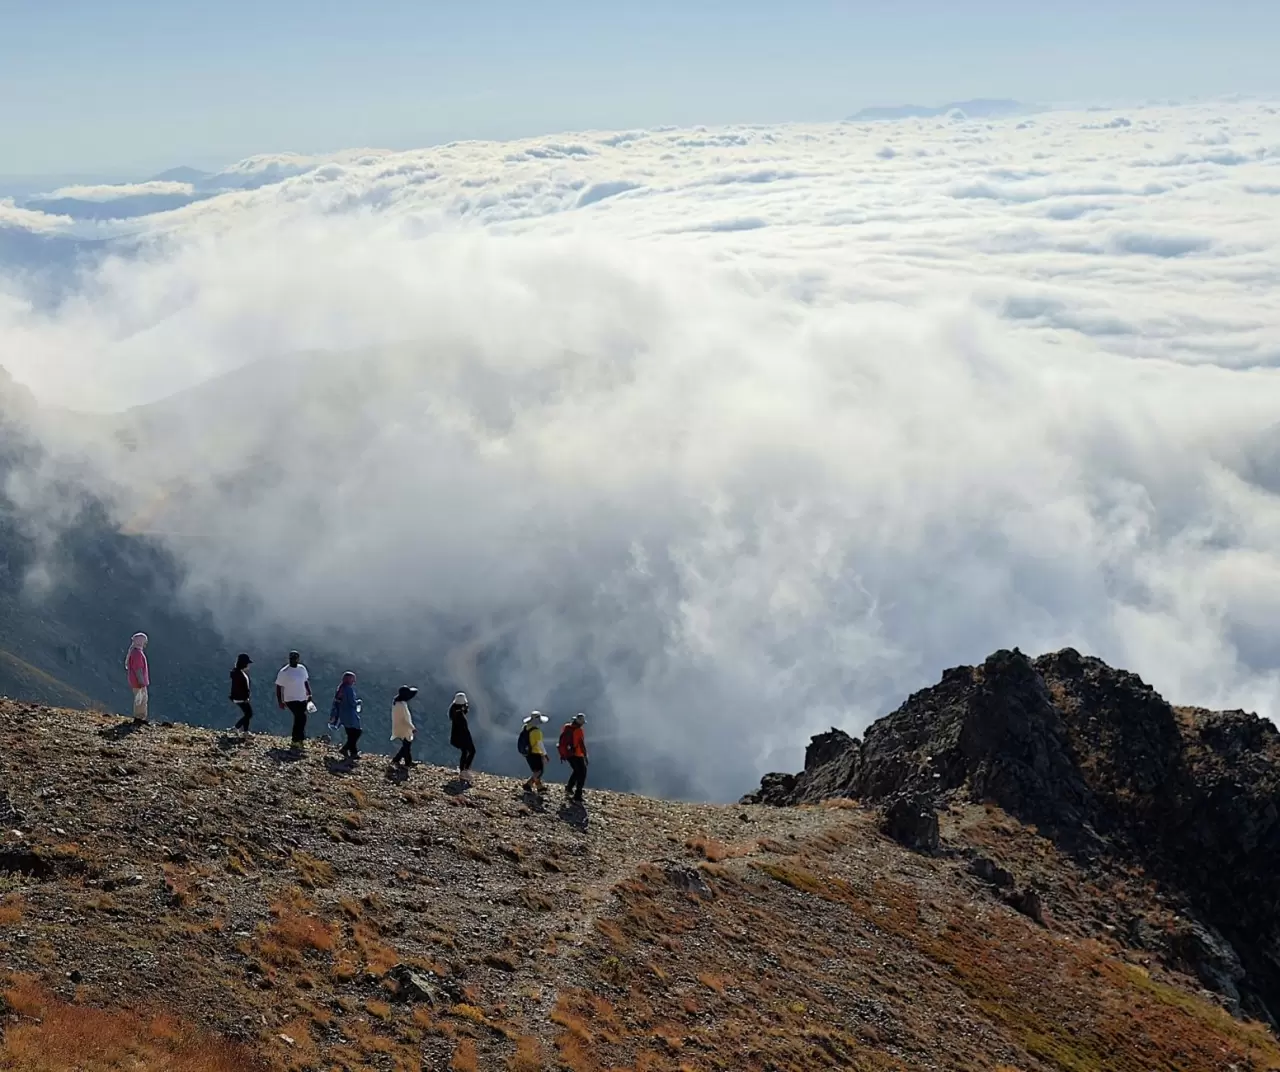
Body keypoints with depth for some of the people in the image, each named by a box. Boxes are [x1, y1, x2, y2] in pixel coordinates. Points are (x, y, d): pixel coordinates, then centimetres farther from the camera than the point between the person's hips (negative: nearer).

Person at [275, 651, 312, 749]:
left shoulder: (302, 669, 6)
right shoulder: (284, 672, -12)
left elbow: (306, 682, 18)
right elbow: (278, 687, -8)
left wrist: (309, 694, 12)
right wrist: (280, 701, -10)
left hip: (303, 699, 6)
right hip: (291, 699, -6)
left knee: (299, 718, 8)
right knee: (301, 718, -19)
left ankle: (296, 740, 18)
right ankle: (301, 738, -11)